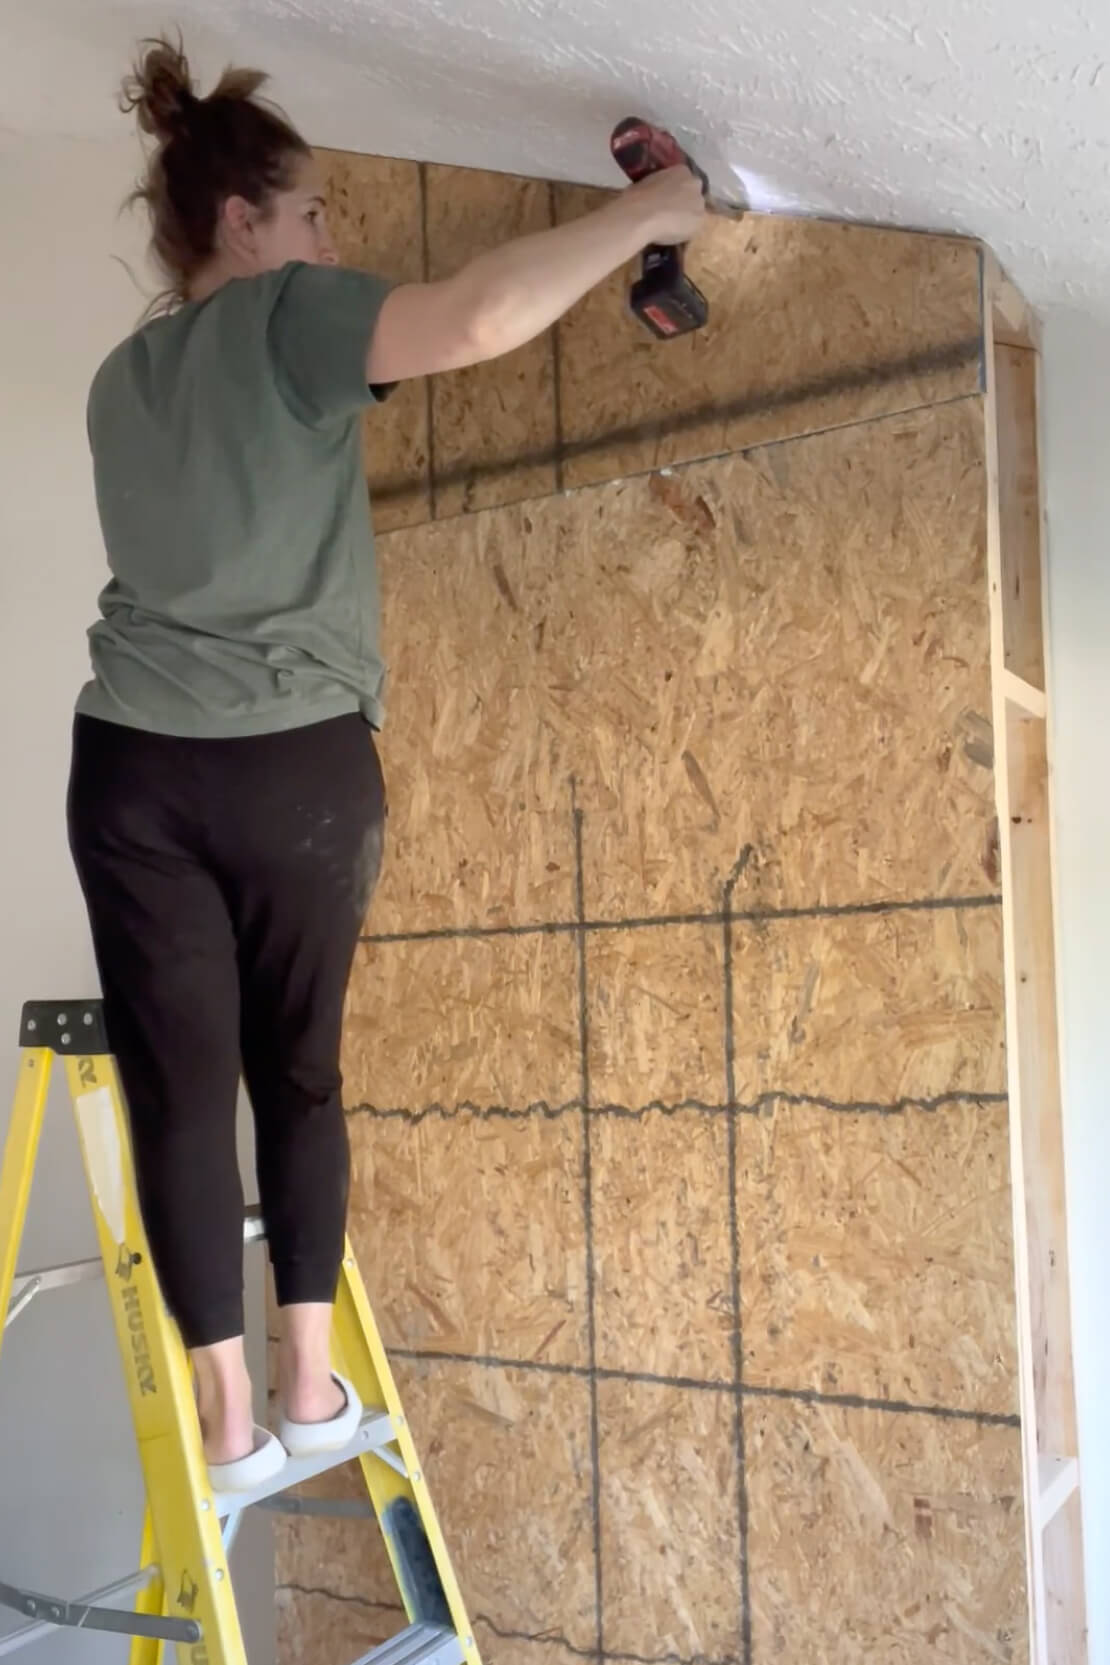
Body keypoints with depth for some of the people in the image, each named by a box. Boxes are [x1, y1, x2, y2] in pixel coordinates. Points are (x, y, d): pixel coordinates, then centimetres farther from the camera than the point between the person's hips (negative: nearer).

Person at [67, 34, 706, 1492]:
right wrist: (642, 215, -6)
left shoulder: (121, 379, 18)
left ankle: (229, 1420, 10)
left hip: (137, 769, 4)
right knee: (298, 1075, 12)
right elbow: (483, 318, -19)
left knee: (179, 1093, 5)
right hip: (302, 770, -4)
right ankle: (310, 1386, 18)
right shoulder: (286, 318, -1)